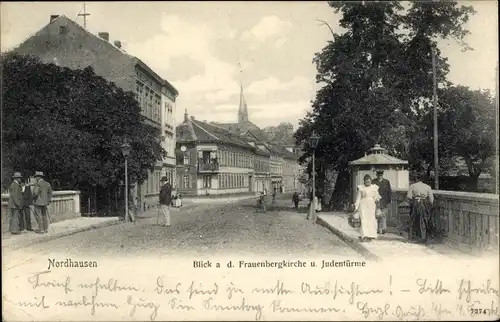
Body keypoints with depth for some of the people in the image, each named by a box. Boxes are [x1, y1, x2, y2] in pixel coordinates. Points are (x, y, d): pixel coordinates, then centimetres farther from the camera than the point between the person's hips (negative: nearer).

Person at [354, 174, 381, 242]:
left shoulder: (374, 187, 5)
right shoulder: (361, 188, 1)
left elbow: (376, 196, 9)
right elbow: (358, 197, 2)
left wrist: (376, 199, -12)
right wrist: (356, 207, -2)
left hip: (371, 206, 2)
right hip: (363, 205, -2)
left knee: (371, 220, 2)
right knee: (364, 220, -10)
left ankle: (370, 235, 15)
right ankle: (365, 236, -13)